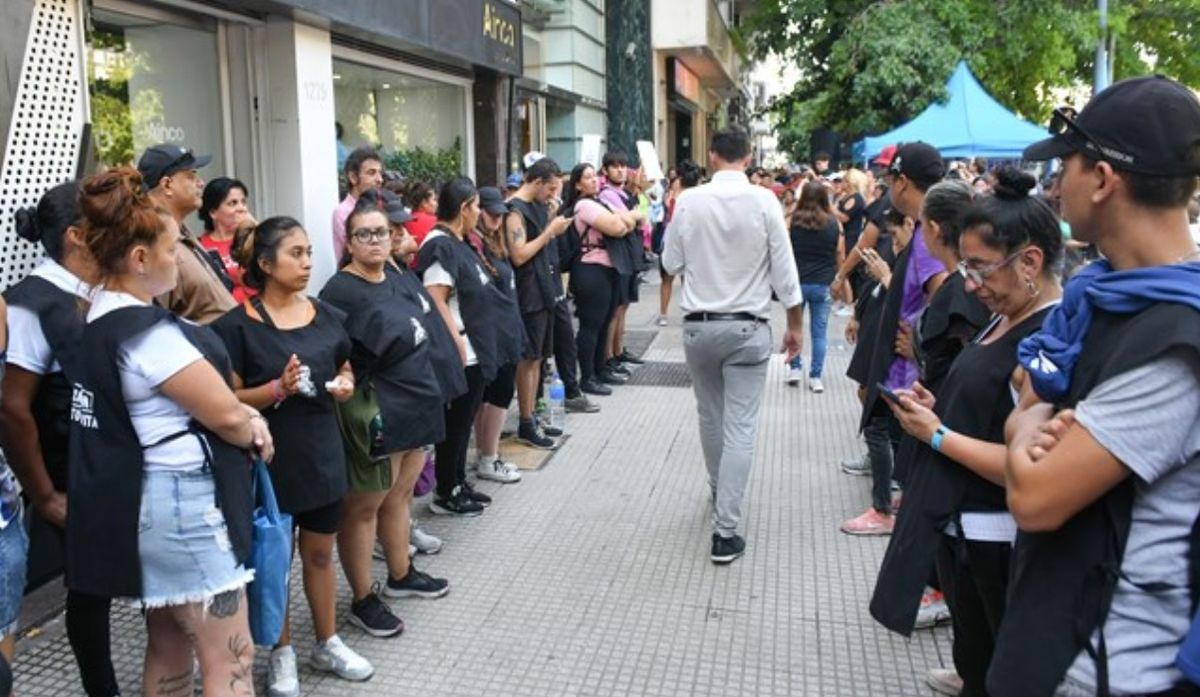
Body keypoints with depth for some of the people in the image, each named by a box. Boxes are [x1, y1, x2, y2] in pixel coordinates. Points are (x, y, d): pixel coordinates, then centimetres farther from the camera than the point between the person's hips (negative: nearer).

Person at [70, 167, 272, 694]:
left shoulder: (100, 315, 8)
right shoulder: (147, 332, -22)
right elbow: (226, 416, -19)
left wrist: (246, 416, -2)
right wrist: (255, 433, 4)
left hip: (147, 501, 10)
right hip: (181, 502, -10)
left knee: (169, 648, 22)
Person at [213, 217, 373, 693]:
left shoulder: (327, 316, 5)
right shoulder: (237, 325, -11)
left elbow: (346, 371, 16)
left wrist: (345, 385, -6)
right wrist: (278, 389, -25)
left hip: (323, 452, 5)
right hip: (271, 458, -4)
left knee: (320, 552, 17)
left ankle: (327, 643, 34)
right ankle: (282, 654, 29)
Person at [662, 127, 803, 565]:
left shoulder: (688, 201, -4)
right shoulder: (764, 202, -8)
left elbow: (671, 265, 3)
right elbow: (784, 271, -7)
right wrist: (795, 325, 5)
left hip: (698, 326, 2)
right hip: (748, 328, -2)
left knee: (710, 416, 21)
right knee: (740, 427, 0)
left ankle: (719, 490, 42)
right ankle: (725, 531, -2)